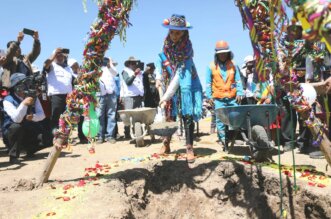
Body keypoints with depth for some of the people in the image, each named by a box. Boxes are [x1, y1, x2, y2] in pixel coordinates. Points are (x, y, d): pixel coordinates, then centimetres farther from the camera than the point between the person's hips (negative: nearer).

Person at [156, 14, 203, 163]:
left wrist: (166, 96, -25)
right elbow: (160, 61, 15)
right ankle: (166, 144, 20)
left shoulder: (186, 50, -18)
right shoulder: (166, 46, -3)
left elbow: (179, 75, -23)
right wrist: (158, 77, -2)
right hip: (169, 86, 4)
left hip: (184, 87, -4)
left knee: (187, 116, -7)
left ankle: (189, 148, -2)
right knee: (169, 115, 7)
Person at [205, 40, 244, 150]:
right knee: (220, 120, -1)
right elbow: (208, 83, 5)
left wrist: (239, 93, 0)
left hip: (232, 98, 2)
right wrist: (209, 96, 0)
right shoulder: (211, 66, 4)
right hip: (218, 99, -1)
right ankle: (223, 140, 6)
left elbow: (238, 80, 9)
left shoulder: (233, 65, 9)